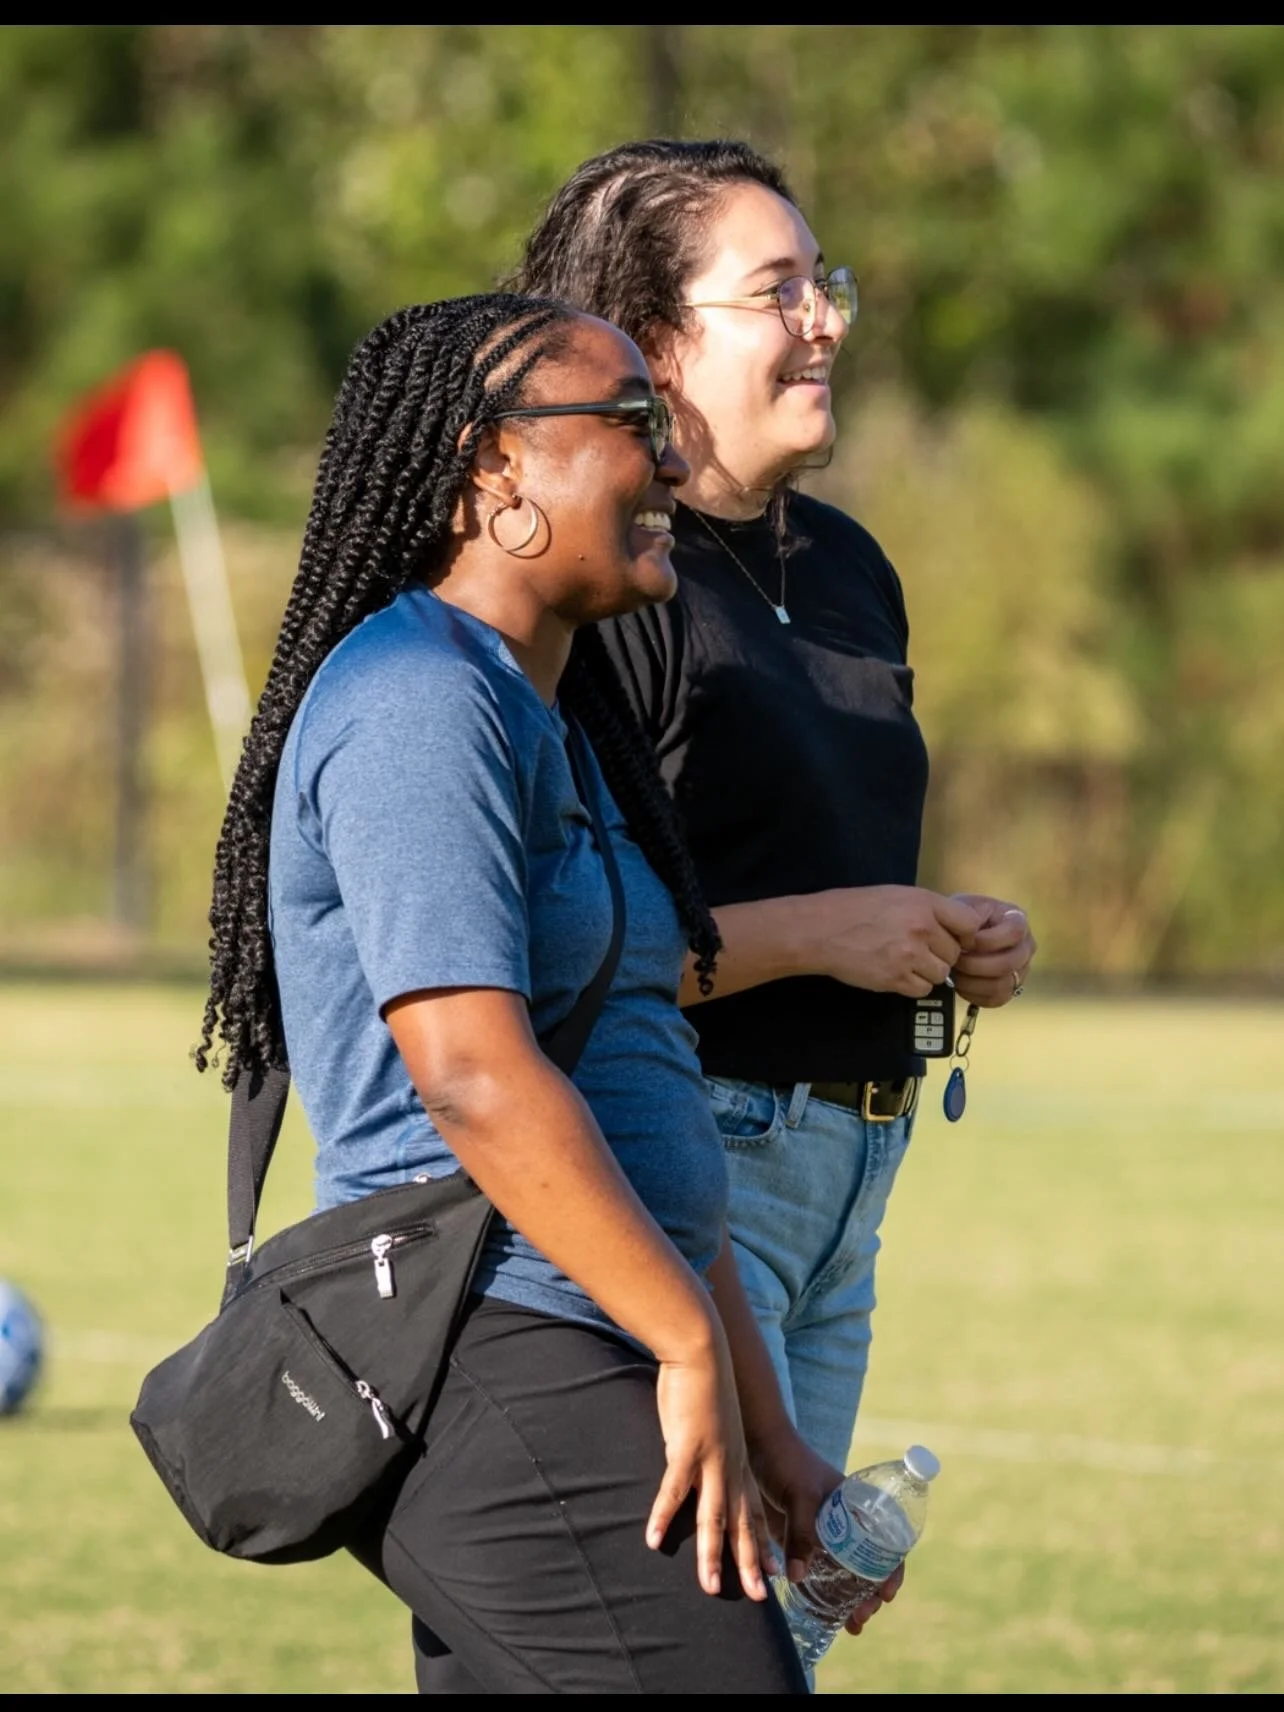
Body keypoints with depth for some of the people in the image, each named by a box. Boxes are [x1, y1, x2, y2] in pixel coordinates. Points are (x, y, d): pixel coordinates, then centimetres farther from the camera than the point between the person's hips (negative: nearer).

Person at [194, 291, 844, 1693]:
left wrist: (766, 1427, 19)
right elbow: (476, 1080, -22)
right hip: (504, 1383, -10)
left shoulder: (554, 729, 20)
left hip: (577, 1387, 10)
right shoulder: (418, 703, -12)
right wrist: (692, 1351, -18)